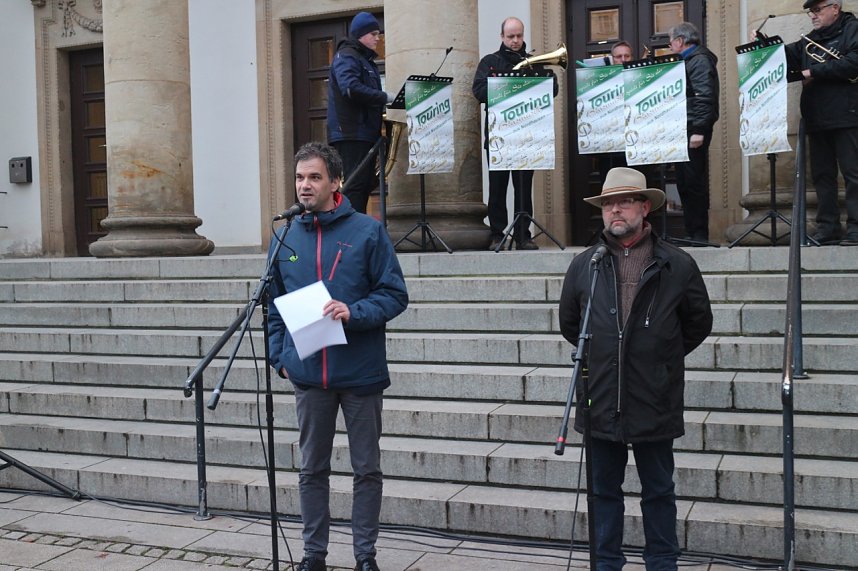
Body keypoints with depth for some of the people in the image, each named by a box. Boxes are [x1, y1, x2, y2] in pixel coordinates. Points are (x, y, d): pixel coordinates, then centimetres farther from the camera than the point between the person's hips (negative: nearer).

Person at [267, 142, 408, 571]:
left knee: (367, 469, 9)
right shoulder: (285, 238, 7)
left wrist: (354, 313, -21)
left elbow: (395, 295, -5)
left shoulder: (367, 231, -4)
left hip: (361, 373, -3)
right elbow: (273, 306, 14)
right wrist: (280, 356, 5)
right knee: (312, 469, 13)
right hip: (308, 374, 3)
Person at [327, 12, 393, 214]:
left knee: (366, 184, 9)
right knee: (356, 184, -12)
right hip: (351, 133, -9)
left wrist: (382, 102, 6)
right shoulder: (346, 56, -7)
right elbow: (351, 88, -24)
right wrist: (384, 97, -20)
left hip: (365, 132, 9)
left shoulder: (366, 59, 23)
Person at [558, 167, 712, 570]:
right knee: (604, 491, 13)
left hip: (654, 404, -1)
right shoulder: (584, 265, 2)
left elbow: (699, 323, 10)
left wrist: (661, 355, 9)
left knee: (658, 491, 13)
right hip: (601, 402, 2)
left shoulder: (677, 266, -2)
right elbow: (568, 322, 16)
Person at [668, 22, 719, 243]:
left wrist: (698, 130, -24)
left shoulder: (699, 60, -9)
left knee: (694, 182, -7)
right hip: (684, 129, 10)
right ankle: (691, 232, 18)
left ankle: (699, 234, -1)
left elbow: (704, 97, -19)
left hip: (694, 129, -10)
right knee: (684, 183, 11)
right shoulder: (690, 60, 20)